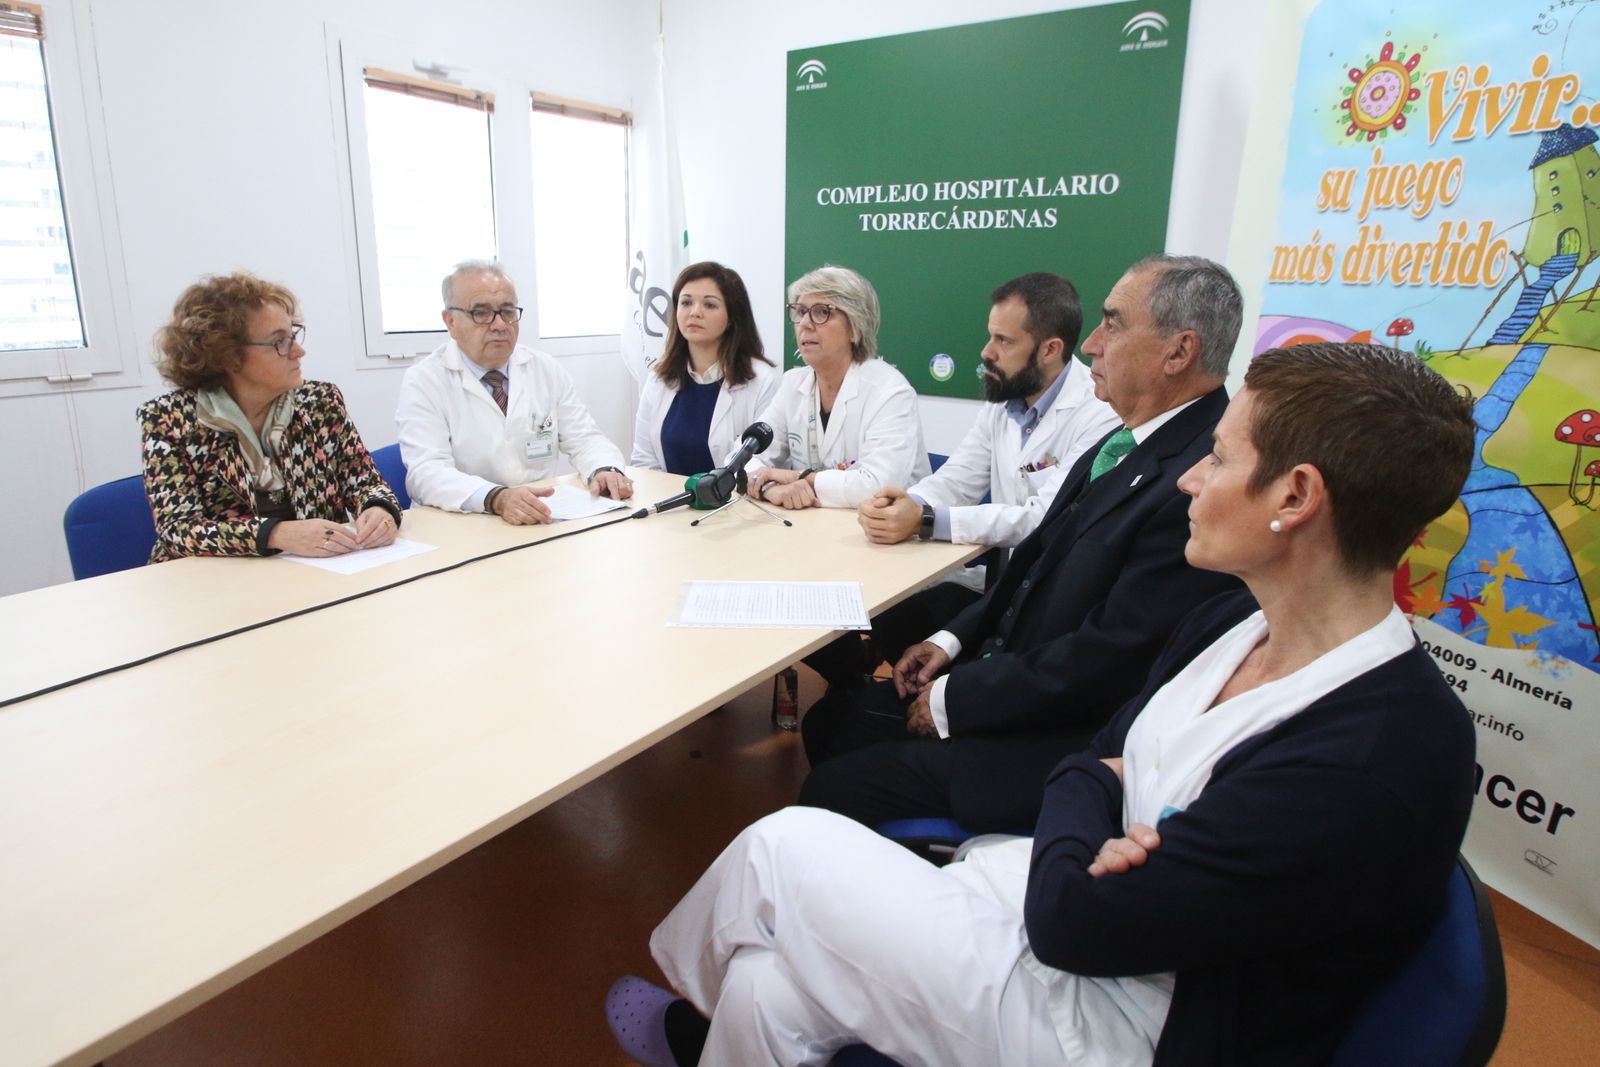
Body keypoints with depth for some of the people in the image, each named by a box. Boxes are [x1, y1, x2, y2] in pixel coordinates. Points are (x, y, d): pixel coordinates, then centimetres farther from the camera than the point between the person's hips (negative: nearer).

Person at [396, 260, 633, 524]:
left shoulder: (547, 370, 9)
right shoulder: (422, 383, -3)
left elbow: (584, 438, 8)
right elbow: (428, 472, -15)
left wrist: (605, 470, -15)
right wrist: (496, 498, -33)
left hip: (545, 521, 4)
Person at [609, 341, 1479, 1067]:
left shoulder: (1383, 755, -30)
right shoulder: (1232, 621, -2)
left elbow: (1070, 920, -27)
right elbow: (1091, 763, 6)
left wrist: (1090, 791, -8)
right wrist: (1097, 842, -16)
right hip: (1105, 908, 7)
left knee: (785, 847, -3)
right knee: (769, 985, -4)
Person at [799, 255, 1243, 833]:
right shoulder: (1128, 442, 6)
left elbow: (1107, 660, -25)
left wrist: (955, 698, -15)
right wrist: (953, 640, 4)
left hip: (1066, 738, -8)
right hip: (1007, 673, 9)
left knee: (832, 789, -11)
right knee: (830, 721, 10)